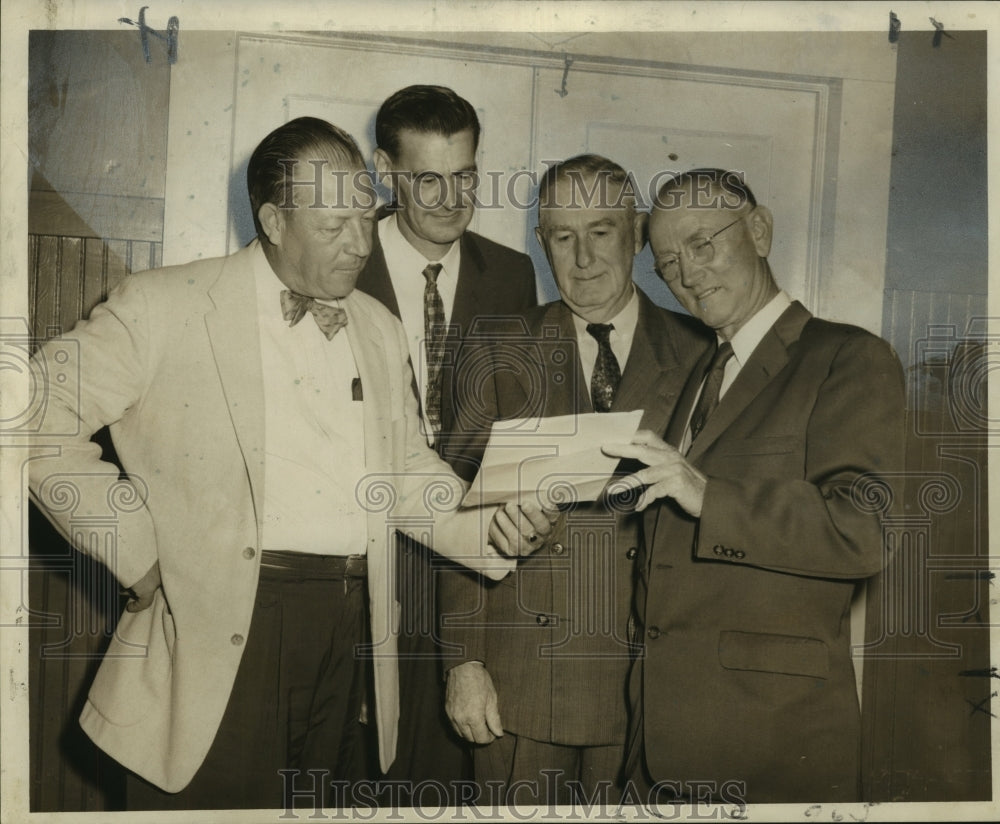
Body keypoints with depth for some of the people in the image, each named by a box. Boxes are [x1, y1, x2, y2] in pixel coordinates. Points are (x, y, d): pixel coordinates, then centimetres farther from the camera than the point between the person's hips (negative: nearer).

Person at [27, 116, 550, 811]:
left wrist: (489, 527, 0)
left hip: (353, 627, 5)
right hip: (219, 623, -4)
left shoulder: (380, 329, 14)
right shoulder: (163, 306, -3)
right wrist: (136, 549, -9)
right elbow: (43, 415, -5)